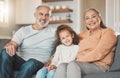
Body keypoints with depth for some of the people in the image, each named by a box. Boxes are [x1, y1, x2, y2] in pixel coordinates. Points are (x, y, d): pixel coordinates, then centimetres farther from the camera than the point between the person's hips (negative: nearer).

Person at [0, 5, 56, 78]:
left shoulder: (54, 32, 8)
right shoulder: (23, 30, 10)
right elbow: (13, 44, -1)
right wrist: (10, 46, -28)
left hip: (39, 64, -1)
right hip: (20, 62, 2)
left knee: (32, 63, -37)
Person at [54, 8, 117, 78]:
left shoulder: (108, 32, 6)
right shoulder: (83, 34, 25)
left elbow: (98, 54, -8)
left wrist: (79, 60, -10)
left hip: (98, 66, -4)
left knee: (73, 65, -36)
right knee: (62, 66, -31)